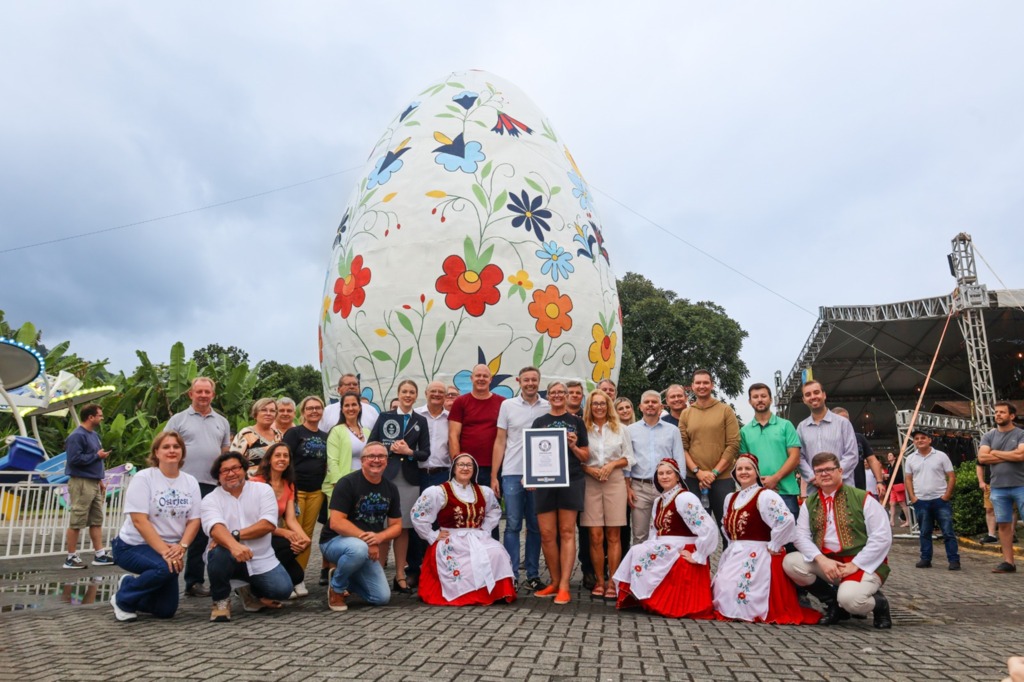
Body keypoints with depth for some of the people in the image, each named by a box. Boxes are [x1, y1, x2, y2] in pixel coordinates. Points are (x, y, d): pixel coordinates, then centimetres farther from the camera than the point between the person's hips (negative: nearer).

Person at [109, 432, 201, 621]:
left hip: (170, 550, 5)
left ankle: (130, 584, 34)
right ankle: (123, 598, -6)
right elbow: (139, 520, -20)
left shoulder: (190, 482, 0)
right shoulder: (143, 478, -13)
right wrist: (164, 551, -28)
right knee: (166, 568, -35)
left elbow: (194, 520, -2)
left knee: (166, 610, 6)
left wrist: (181, 547, -21)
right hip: (134, 545, -5)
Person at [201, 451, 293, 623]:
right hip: (229, 557, -1)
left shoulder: (263, 490, -1)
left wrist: (235, 535, -24)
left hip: (261, 560, 1)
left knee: (283, 589, -18)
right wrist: (233, 545, -44)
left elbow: (268, 524, -13)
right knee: (219, 553, -34)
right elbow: (216, 528, -23)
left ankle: (251, 592, 18)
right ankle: (221, 601, -5)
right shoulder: (211, 499, -3)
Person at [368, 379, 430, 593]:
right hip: (386, 476, -1)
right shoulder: (384, 417, 8)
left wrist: (409, 452, -11)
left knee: (403, 527, 5)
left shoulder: (420, 421, 10)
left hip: (409, 478, 1)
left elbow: (425, 453, 7)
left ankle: (400, 576, 12)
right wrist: (390, 449, -11)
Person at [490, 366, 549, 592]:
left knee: (536, 527, 8)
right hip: (512, 474, -1)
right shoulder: (508, 405, 5)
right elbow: (500, 441, 5)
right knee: (512, 526, 1)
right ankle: (511, 575, 8)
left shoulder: (549, 408, 6)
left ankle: (533, 575, 17)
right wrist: (494, 476, 0)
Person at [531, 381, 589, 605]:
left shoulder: (576, 422, 9)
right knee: (547, 534, 2)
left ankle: (564, 586, 1)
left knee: (567, 533, -2)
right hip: (545, 481, 2)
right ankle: (555, 582, 17)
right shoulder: (539, 422, 13)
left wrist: (573, 446, -9)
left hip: (571, 481, -1)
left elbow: (586, 456, 9)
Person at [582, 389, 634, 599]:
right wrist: (589, 469, -12)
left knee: (613, 535, 1)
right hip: (590, 483, -1)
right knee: (595, 536, -2)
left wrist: (612, 465, -6)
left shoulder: (620, 429, 10)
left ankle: (613, 582, 6)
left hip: (615, 482, 1)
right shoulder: (583, 429, 5)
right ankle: (599, 581, 9)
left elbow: (629, 458, 9)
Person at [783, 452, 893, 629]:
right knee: (790, 562, -17)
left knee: (849, 598, -33)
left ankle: (878, 603, 7)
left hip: (865, 565, -5)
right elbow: (801, 535, 0)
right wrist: (821, 560, -19)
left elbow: (882, 537, -11)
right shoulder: (810, 503, 7)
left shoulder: (862, 498, -6)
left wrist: (854, 565, -16)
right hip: (826, 562, 5)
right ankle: (834, 604, 5)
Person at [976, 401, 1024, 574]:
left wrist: (995, 453, -4)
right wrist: (1010, 456, -6)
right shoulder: (989, 436, 10)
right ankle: (1008, 562, 11)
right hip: (998, 488, 4)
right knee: (1003, 525, 5)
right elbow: (982, 457, -2)